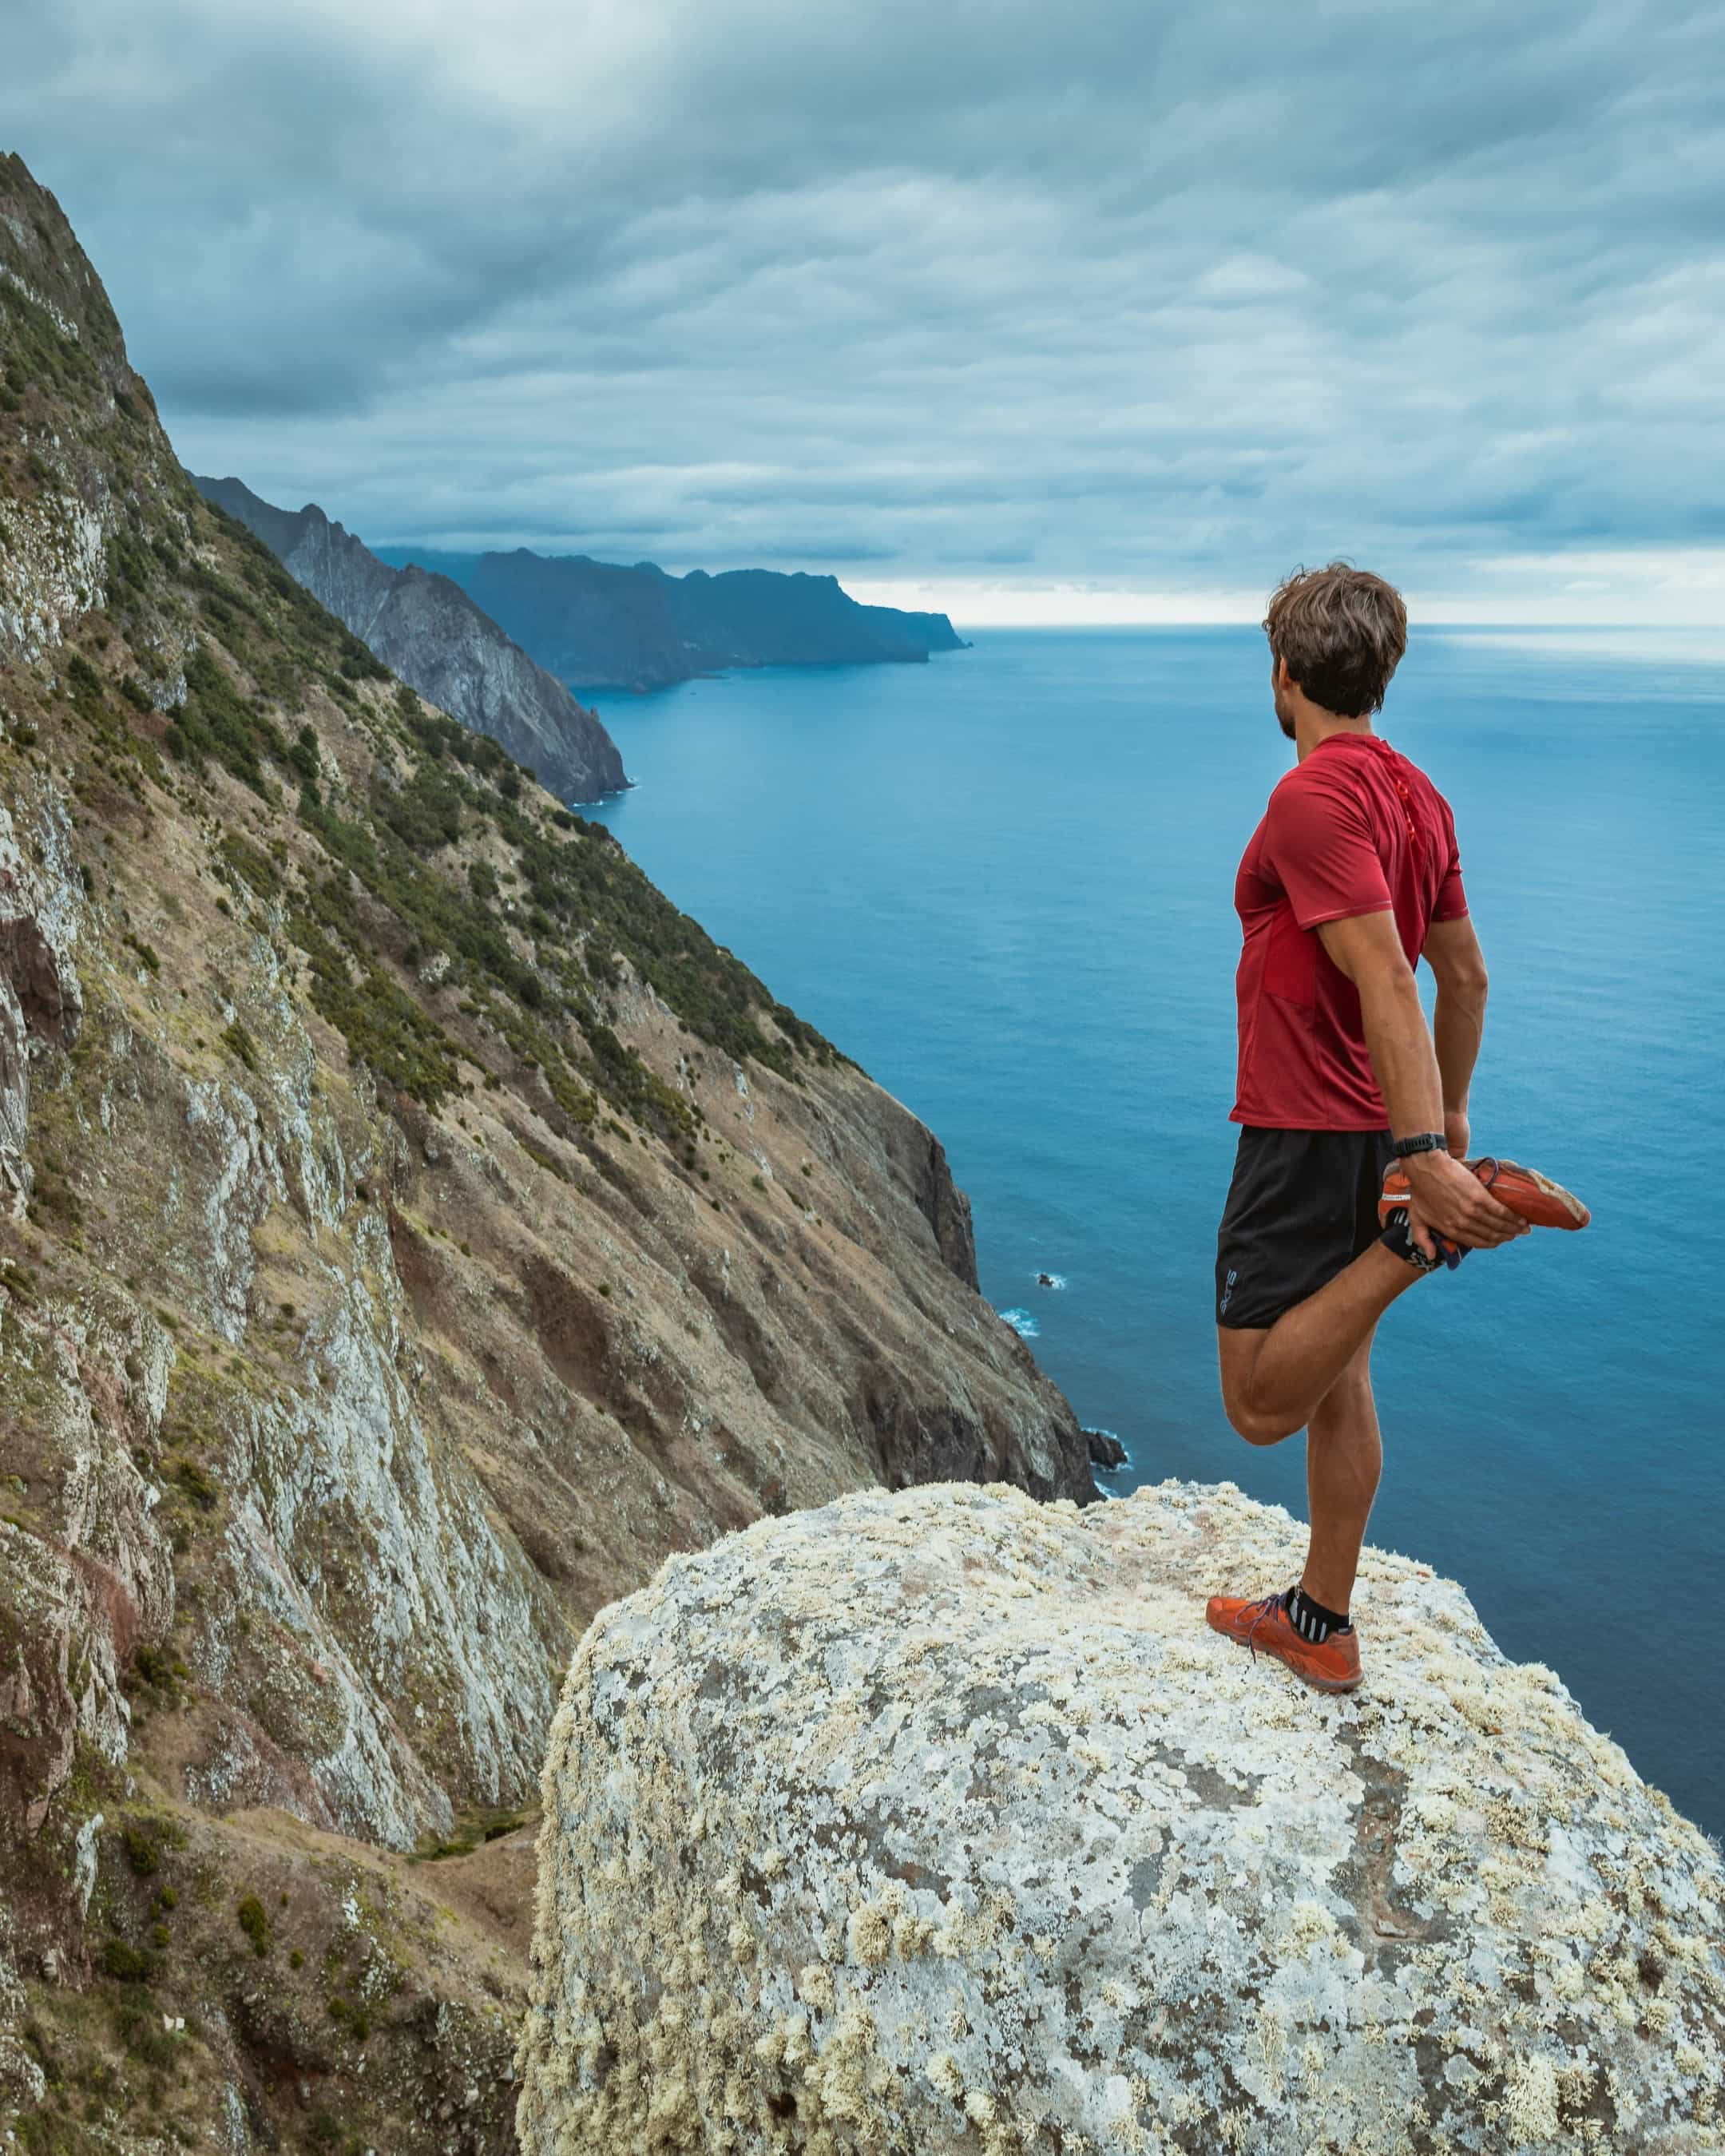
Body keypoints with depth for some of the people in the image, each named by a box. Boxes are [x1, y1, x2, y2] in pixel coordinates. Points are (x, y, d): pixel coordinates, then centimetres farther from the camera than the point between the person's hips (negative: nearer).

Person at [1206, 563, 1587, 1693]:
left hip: (1306, 1136, -9)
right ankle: (1322, 1624, 26)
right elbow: (1467, 974, 16)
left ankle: (1431, 1228, -18)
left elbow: (1387, 980, -28)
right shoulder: (1420, 795, 9)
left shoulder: (1313, 799, -18)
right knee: (1336, 1380, 16)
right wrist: (1447, 1117, 25)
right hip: (1376, 1129, 9)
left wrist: (1426, 1156, -32)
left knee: (1263, 1402, -6)